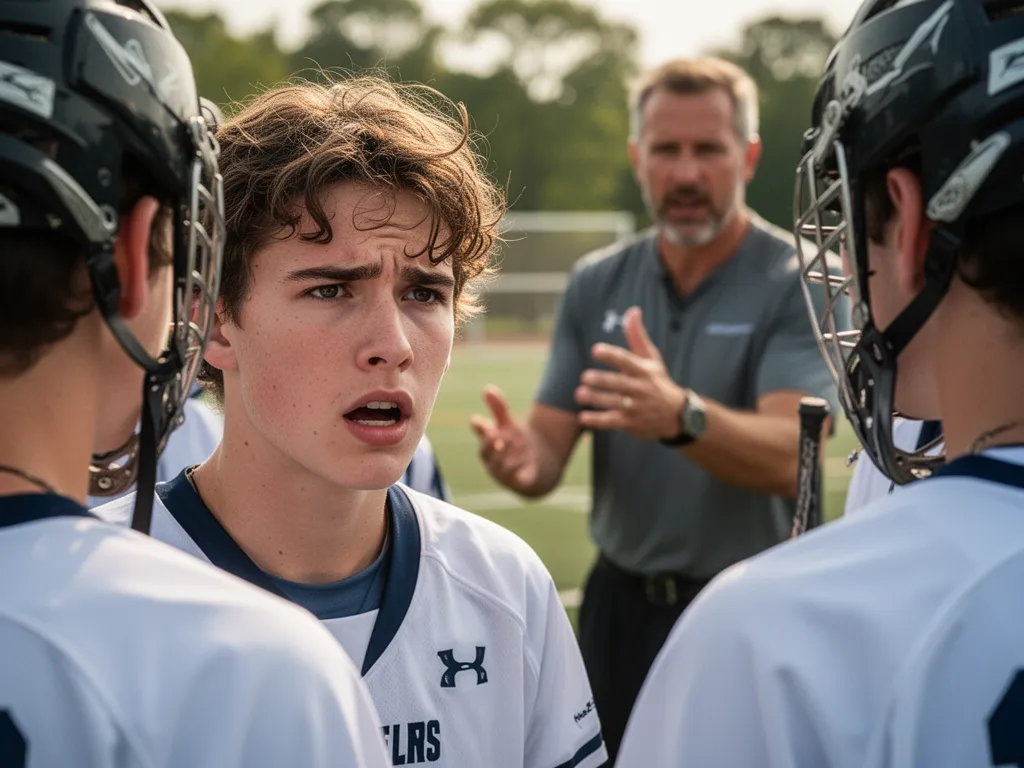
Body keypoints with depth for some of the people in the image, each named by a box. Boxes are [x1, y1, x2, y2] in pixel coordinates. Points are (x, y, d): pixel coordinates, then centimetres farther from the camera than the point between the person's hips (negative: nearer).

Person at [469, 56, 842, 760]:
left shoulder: (802, 284, -10)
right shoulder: (596, 285, 4)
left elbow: (789, 458, -24)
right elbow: (551, 449, 0)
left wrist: (680, 417, -43)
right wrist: (522, 458, -24)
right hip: (620, 610, 4)